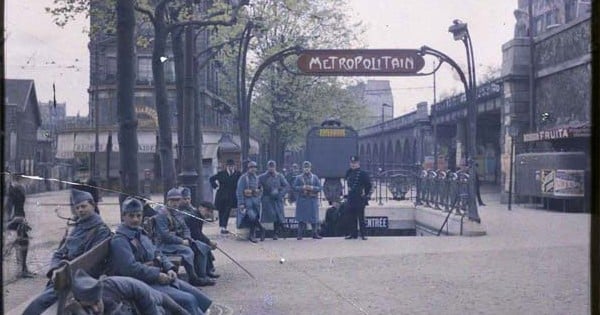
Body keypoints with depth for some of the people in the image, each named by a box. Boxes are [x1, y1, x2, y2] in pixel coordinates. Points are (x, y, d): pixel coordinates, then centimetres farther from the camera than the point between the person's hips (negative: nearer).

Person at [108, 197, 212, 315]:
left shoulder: (140, 233, 15)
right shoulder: (119, 241, -12)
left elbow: (157, 253, 19)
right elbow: (130, 267, -23)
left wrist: (169, 268, 1)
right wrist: (157, 275, -22)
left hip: (159, 277, 9)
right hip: (144, 284, -9)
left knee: (197, 294, 0)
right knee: (188, 300, -20)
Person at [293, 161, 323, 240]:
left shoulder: (315, 177, 10)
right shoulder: (298, 178, 8)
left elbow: (320, 188, 5)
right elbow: (295, 187, 0)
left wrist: (312, 188, -12)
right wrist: (303, 187, -15)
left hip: (313, 200, 1)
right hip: (302, 200, -1)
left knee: (314, 218, 1)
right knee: (301, 218, -3)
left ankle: (315, 234, 10)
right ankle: (300, 235, 3)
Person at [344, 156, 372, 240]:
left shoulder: (363, 173, -7)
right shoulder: (348, 173, 11)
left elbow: (369, 185, -6)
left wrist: (367, 196, -10)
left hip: (360, 199, -6)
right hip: (351, 199, 6)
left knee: (361, 217, -2)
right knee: (351, 217, 9)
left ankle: (363, 234, 2)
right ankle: (352, 233, 15)